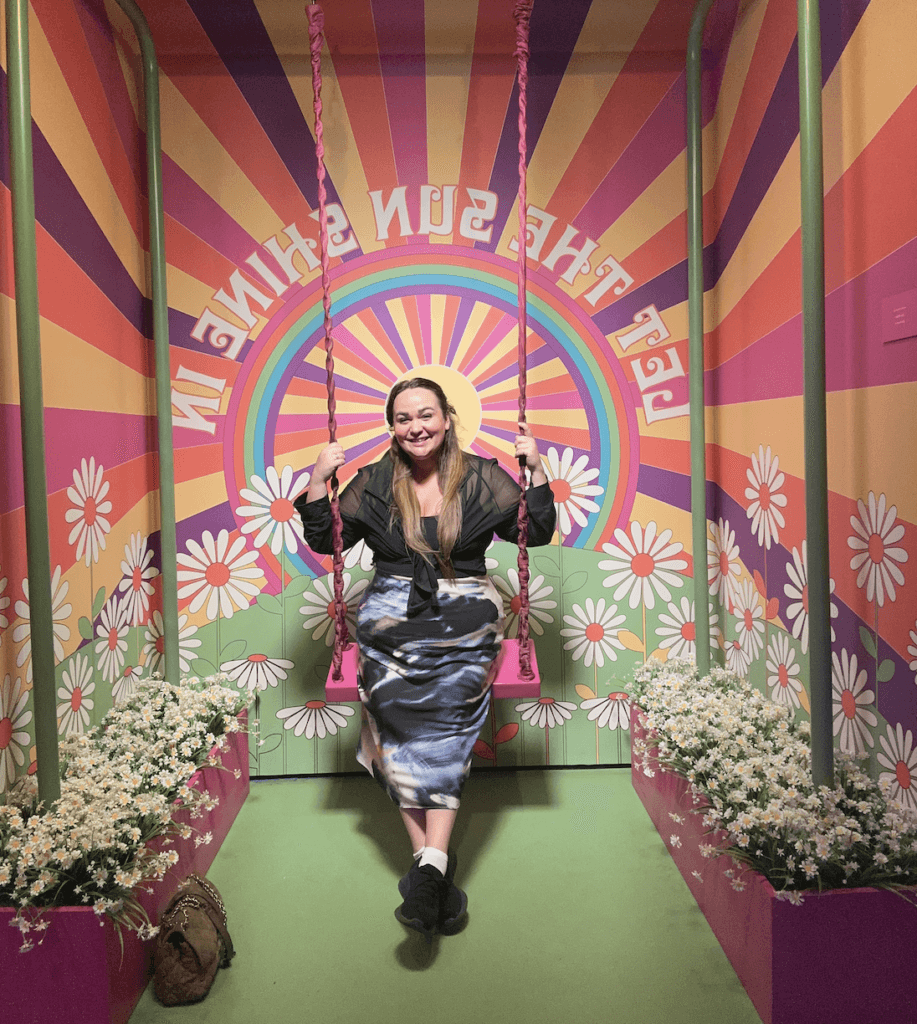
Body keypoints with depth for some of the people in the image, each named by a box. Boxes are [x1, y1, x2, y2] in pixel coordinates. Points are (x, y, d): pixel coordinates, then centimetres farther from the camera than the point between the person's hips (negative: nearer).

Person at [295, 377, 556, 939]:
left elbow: (537, 534, 10)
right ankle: (437, 862, -5)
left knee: (445, 728, -19)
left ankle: (430, 865, -17)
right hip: (392, 618, 1)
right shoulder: (373, 484, 10)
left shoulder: (482, 478, 8)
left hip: (464, 617, -1)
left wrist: (538, 472, -1)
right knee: (401, 729, -14)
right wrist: (318, 484, 2)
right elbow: (325, 541, 15)